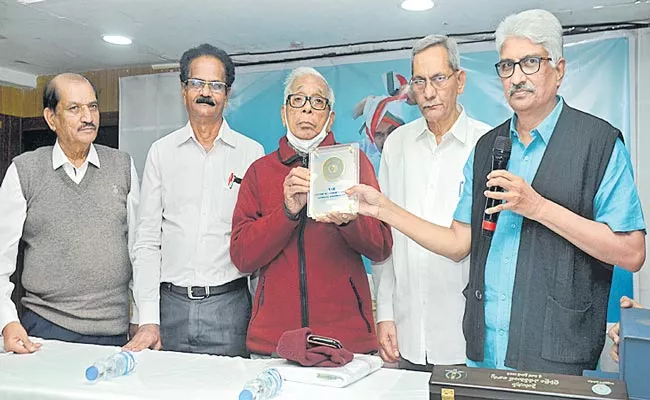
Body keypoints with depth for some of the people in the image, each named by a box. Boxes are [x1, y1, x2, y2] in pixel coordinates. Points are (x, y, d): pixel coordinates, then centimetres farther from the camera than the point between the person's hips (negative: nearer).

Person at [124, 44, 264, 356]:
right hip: (171, 304, 2)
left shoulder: (252, 153, 3)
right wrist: (148, 318, -3)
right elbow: (147, 240, 5)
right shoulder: (161, 152, 7)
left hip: (229, 306, -1)